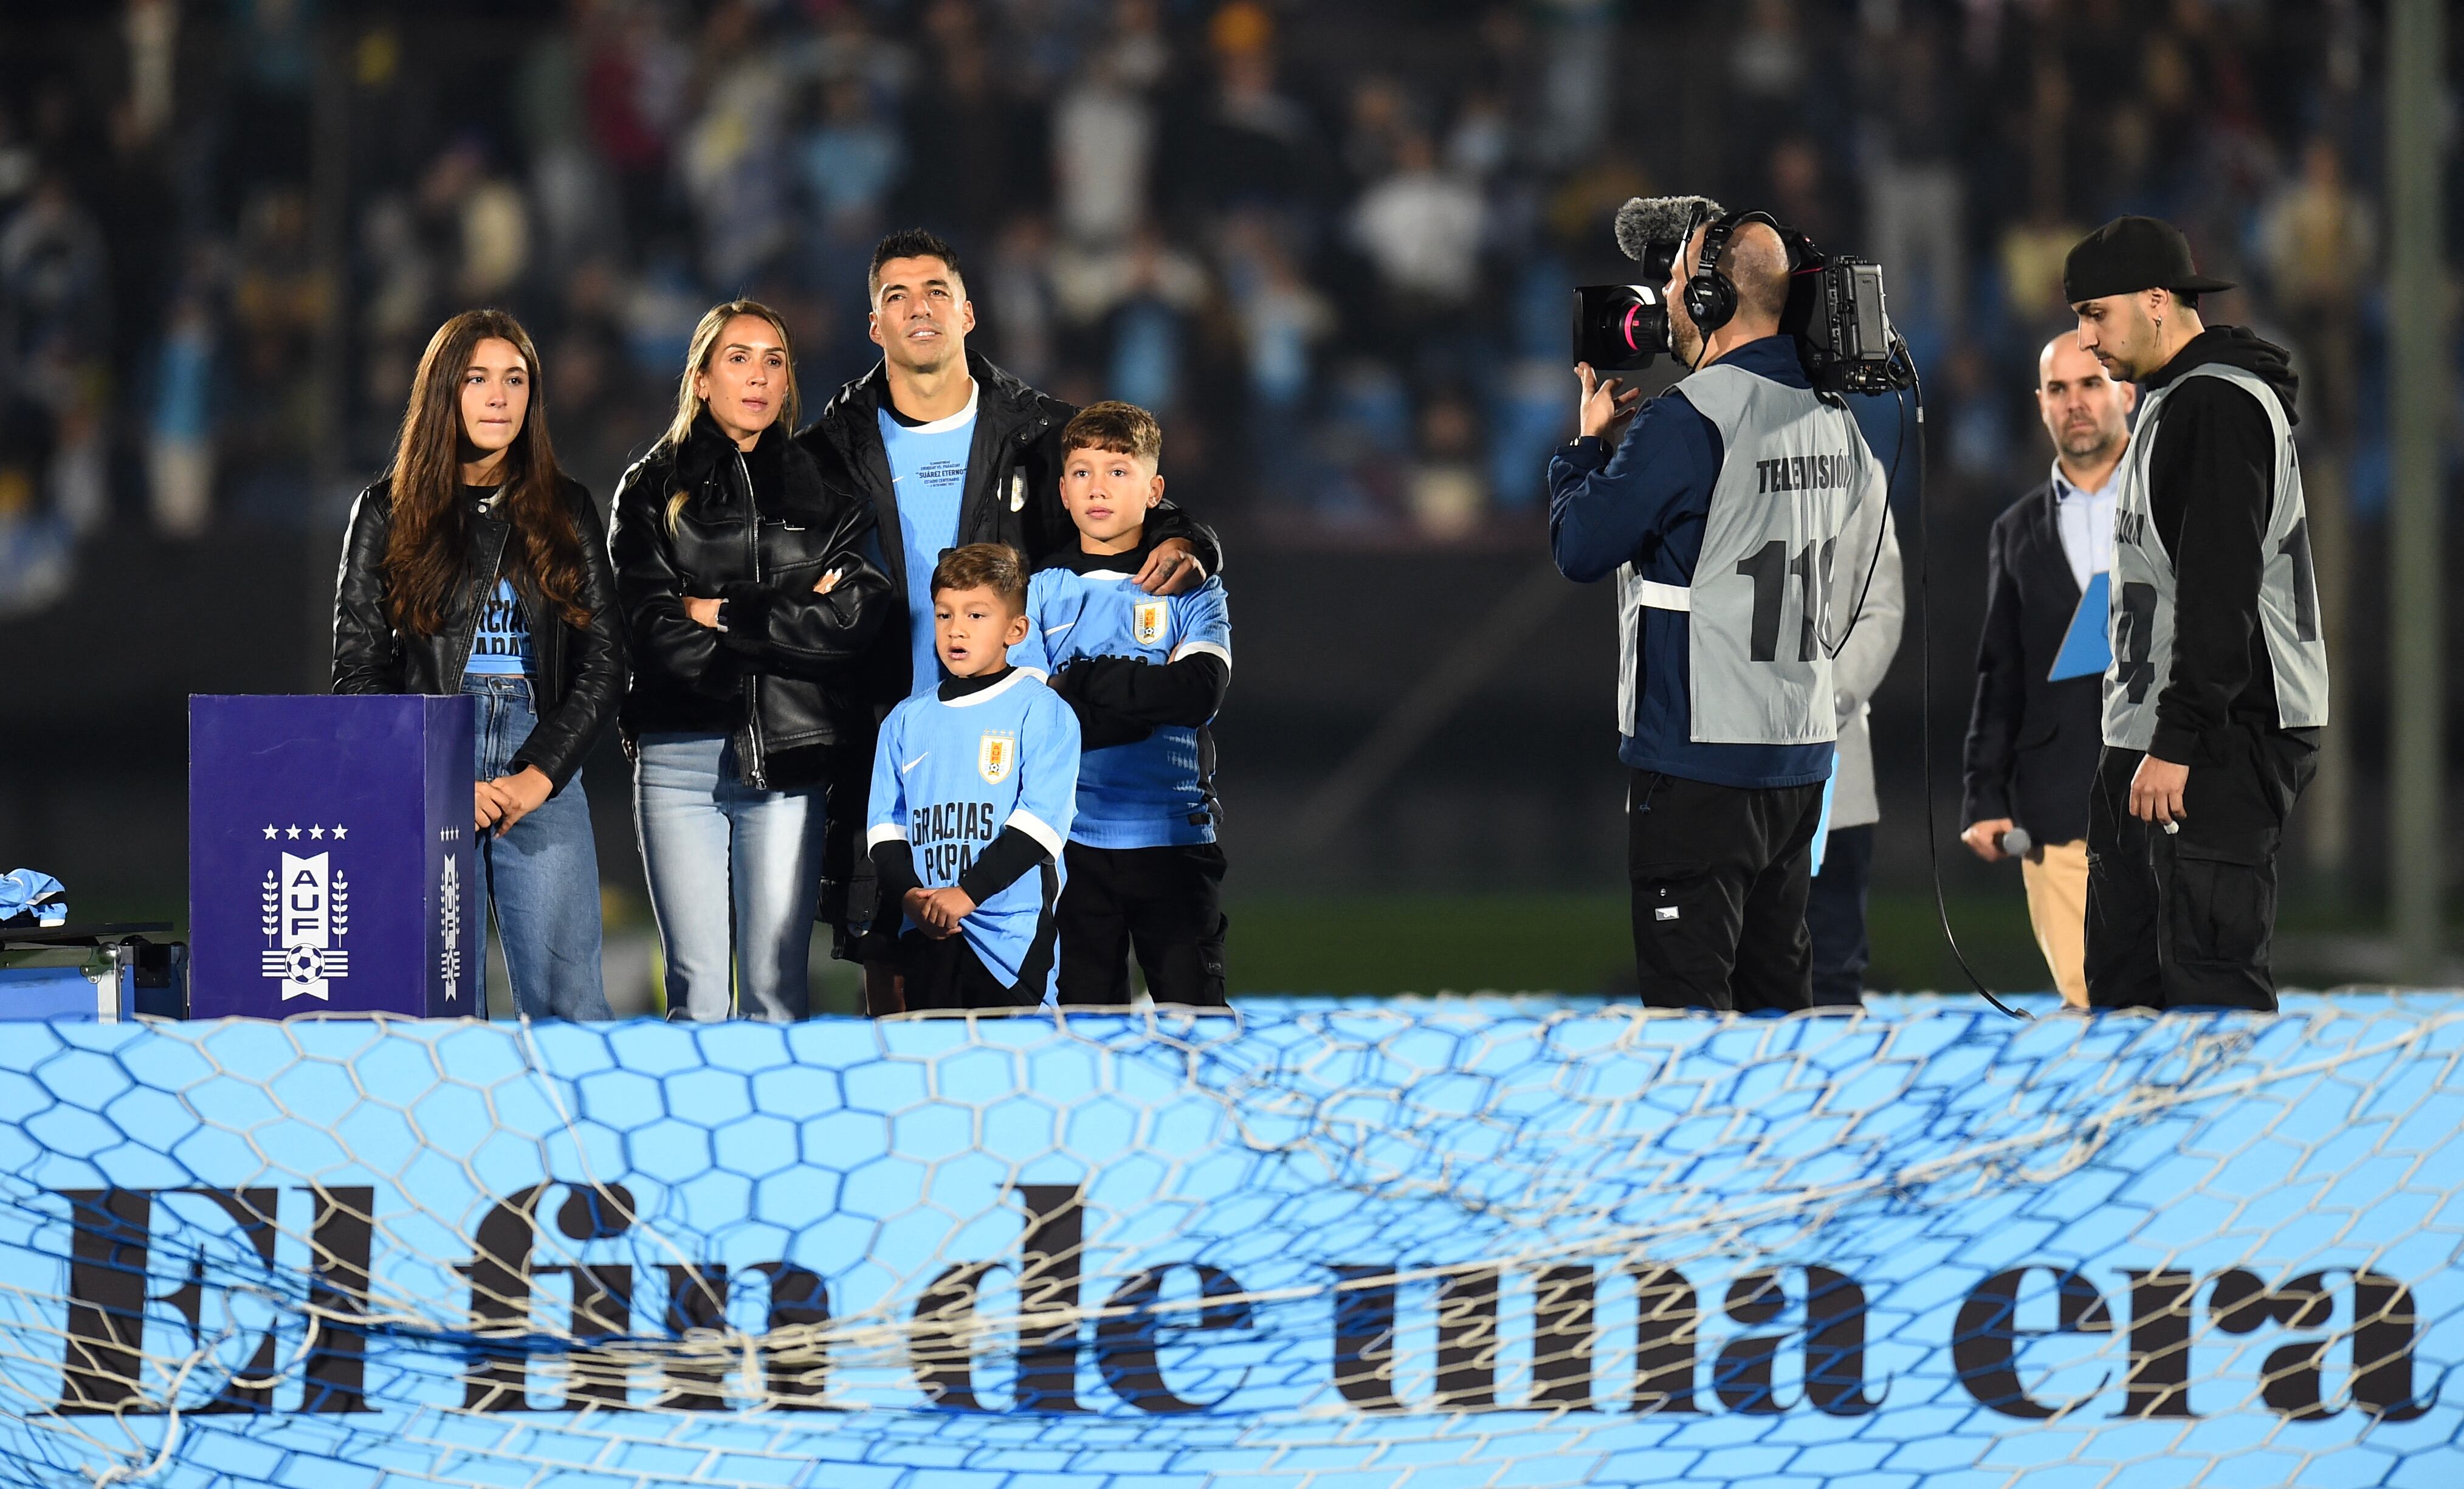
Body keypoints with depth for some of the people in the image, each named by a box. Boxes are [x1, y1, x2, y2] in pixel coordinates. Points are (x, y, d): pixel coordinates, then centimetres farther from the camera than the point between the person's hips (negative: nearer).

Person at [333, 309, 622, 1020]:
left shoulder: (566, 511, 12)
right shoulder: (387, 513, 7)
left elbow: (603, 663, 7)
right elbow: (359, 667, 3)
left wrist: (539, 777, -6)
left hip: (544, 779, 1)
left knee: (571, 1010, -7)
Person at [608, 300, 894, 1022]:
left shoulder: (825, 490, 12)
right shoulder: (652, 490, 9)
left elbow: (863, 615, -4)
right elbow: (653, 630, -5)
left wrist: (724, 614, -6)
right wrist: (789, 617, -7)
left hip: (789, 757, 1)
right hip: (680, 757, -1)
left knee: (777, 984, -3)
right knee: (696, 987, -2)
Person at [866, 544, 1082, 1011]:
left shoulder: (1041, 712, 0)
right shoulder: (906, 722, 15)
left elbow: (1041, 816, -10)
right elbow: (885, 825, 13)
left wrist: (967, 894, -17)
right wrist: (910, 893, -7)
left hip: (1012, 936, -4)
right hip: (927, 937, 4)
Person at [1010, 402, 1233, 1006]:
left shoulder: (1191, 587, 5)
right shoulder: (1040, 592, 7)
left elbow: (1201, 692, -12)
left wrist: (1082, 682, -12)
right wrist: (1145, 702, -13)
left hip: (1174, 836, -1)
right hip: (1074, 837, 1)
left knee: (1193, 1014, -4)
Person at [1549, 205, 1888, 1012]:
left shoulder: (1687, 420, -16)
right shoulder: (1829, 413, 9)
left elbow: (1581, 548, -12)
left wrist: (1592, 441, 6)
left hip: (1701, 757, -8)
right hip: (1802, 744, 8)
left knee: (1686, 984, -6)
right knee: (1777, 979, 12)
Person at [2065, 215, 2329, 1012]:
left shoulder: (2219, 407, -13)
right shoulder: (2171, 401, 20)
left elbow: (2221, 586, -21)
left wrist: (2179, 742, -24)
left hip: (2224, 741, -11)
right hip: (2148, 737, 11)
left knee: (2209, 973, -13)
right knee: (2125, 974, 12)